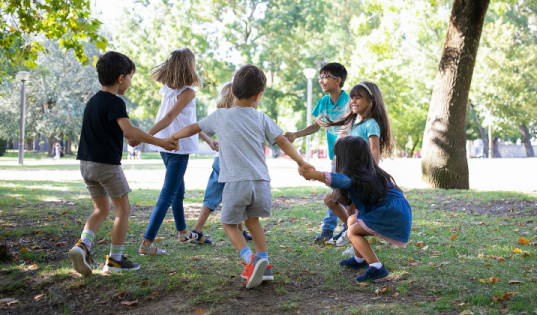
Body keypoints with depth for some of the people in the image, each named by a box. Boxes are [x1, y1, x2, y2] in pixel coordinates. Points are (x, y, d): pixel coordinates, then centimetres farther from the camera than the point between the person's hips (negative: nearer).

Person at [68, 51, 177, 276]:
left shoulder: (94, 101, 14)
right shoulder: (114, 102, -13)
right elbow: (129, 130, -26)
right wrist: (159, 142, -24)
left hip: (87, 163, 8)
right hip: (107, 163, -8)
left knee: (102, 209, 16)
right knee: (123, 209, 5)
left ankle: (83, 245, -5)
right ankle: (115, 259, 8)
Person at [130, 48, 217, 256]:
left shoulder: (168, 89, 12)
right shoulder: (188, 92, -13)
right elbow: (169, 118, -22)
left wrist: (208, 140, 26)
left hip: (164, 146, 9)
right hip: (178, 147, -9)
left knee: (178, 190, 23)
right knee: (168, 195, -7)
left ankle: (183, 232, 38)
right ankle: (147, 243, -11)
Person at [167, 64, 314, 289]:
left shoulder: (220, 116, 8)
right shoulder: (261, 118, 10)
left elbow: (193, 128, 19)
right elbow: (282, 141, 6)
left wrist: (173, 136, 36)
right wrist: (301, 162, 14)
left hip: (235, 183, -3)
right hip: (261, 182, 3)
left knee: (229, 223, 13)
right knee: (252, 220, 25)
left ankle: (251, 259, -10)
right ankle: (263, 264, 18)